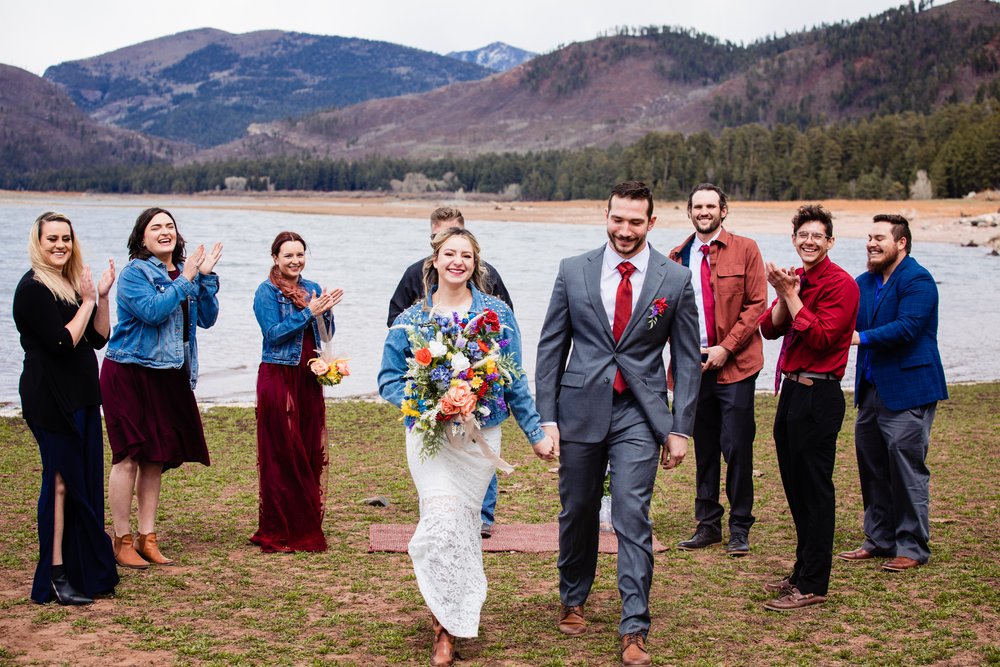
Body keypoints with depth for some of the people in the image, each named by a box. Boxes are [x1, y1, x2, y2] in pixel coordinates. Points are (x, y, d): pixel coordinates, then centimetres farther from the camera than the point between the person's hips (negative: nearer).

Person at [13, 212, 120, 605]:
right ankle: (55, 577, -2)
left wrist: (101, 296, 0)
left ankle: (85, 571, 19)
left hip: (81, 396, 8)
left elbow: (99, 338, 11)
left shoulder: (73, 285, 14)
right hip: (51, 398, -8)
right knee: (61, 481, -7)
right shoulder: (33, 289, -11)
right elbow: (62, 343, -19)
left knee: (84, 482, 10)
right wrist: (88, 302, -12)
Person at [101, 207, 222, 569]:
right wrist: (185, 281, -17)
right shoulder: (134, 273, -8)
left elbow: (207, 318, 6)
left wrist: (206, 277, -5)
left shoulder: (185, 271, 11)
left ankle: (147, 537, 17)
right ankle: (122, 541, 5)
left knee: (155, 458, 9)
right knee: (128, 457, -5)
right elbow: (152, 311, -23)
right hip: (131, 373, -6)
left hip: (169, 376, 6)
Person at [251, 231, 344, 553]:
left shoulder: (313, 289, 13)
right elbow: (273, 333, -14)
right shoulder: (266, 292, -3)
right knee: (282, 454, -4)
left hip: (309, 378, 6)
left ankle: (307, 526, 15)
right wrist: (308, 313, -17)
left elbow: (327, 334, 12)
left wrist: (326, 310, -6)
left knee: (310, 452, 6)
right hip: (278, 378, -5)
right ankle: (278, 532, 3)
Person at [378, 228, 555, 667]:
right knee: (444, 518, -15)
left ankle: (449, 619, 22)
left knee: (464, 521, 5)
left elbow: (514, 381, 7)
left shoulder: (497, 314, 3)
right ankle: (448, 624, -2)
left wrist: (535, 434, 8)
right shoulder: (411, 319, 3)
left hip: (482, 434, 1)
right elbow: (389, 380, 5)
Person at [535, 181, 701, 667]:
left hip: (639, 415, -2)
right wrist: (546, 417, -1)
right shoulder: (573, 272, 2)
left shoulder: (675, 280, -1)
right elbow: (551, 347, 4)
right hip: (581, 409, 2)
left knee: (633, 517, -9)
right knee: (578, 513, 13)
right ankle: (573, 603, 35)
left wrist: (680, 428, -1)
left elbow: (687, 359, 3)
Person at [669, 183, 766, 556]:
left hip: (735, 364, -3)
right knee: (703, 448, 10)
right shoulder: (678, 257, 9)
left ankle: (740, 529, 8)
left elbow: (756, 305, -4)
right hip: (694, 364, 3)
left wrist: (725, 348, -12)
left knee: (737, 447, -3)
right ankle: (707, 524, 19)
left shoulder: (745, 250, 0)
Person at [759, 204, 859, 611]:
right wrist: (783, 296, -10)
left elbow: (821, 338, -21)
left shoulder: (840, 284, -12)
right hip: (791, 390, 9)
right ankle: (803, 573, 28)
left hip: (818, 396, -9)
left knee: (815, 490, -3)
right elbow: (769, 328, 6)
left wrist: (791, 295, -18)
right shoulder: (797, 280, 14)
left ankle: (812, 586, 3)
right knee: (796, 487, 16)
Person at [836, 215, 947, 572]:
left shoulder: (917, 280, -10)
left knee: (906, 464, -4)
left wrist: (862, 337, -25)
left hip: (907, 389, -8)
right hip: (871, 389, 8)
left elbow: (907, 328, -22)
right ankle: (880, 539, 23)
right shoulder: (863, 282, 14)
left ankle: (912, 546, 5)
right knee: (870, 462, 12)